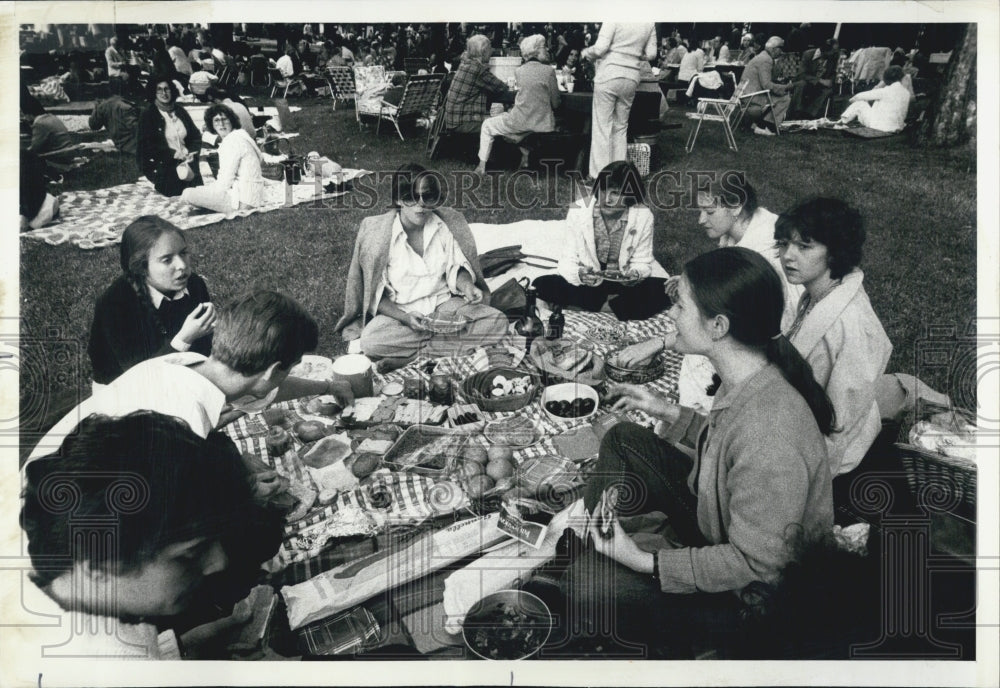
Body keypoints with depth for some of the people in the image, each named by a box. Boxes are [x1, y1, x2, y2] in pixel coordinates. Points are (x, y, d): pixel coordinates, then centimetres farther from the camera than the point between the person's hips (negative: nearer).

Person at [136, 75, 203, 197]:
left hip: (184, 159, 4)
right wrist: (173, 153, -16)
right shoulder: (147, 115, 2)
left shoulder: (180, 112, 16)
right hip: (159, 163, -4)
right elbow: (147, 145, -7)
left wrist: (192, 153, -4)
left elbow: (196, 136, 16)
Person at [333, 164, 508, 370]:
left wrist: (467, 286, -14)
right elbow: (375, 295, -10)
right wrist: (405, 317, -25)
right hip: (399, 312, -4)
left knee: (498, 322, -20)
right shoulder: (378, 234, -12)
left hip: (445, 305, 4)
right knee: (370, 341, -34)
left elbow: (455, 267, 9)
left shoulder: (445, 226, -3)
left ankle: (410, 353, -19)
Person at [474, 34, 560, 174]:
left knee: (487, 125, 23)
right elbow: (555, 103, -1)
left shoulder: (519, 71, 2)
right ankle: (526, 156, 33)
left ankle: (482, 165, 19)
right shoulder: (549, 70, -4)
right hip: (543, 125, 1)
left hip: (520, 123, -1)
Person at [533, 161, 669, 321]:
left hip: (623, 283, 0)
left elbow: (642, 263, -3)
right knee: (541, 285, -26)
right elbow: (567, 260, -10)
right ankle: (612, 304, -14)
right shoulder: (579, 211, -13)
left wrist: (636, 274, -28)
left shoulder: (643, 216, -13)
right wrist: (578, 274, -34)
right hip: (586, 283, 1)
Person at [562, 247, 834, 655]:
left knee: (588, 582, -22)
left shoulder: (768, 435, -38)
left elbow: (756, 563, -29)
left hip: (752, 591, -9)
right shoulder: (748, 380, -11)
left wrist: (645, 562, -27)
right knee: (623, 440, 9)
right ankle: (590, 541, 18)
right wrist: (672, 415, 5)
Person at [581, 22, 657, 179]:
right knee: (621, 127, 14)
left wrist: (586, 52, 4)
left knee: (602, 126, 0)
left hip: (609, 74, -5)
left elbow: (600, 48, -15)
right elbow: (651, 54, 9)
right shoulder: (649, 23, 6)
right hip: (632, 77, 5)